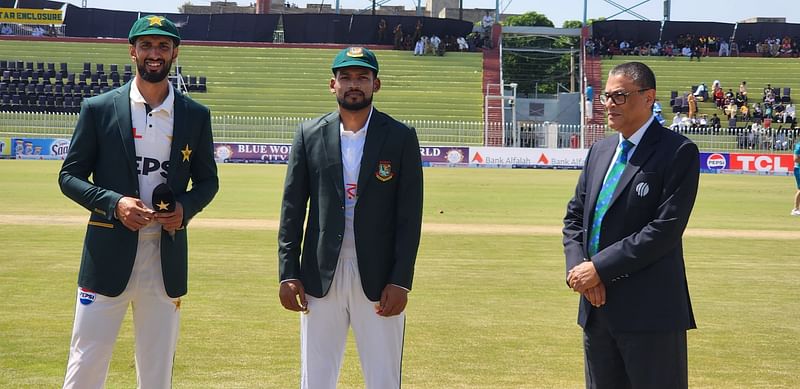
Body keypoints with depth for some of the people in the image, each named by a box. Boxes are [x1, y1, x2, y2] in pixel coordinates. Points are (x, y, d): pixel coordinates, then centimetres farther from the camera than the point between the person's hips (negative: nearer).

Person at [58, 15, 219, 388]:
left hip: (167, 256, 2)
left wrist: (185, 207, -7)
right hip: (109, 252, -2)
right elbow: (70, 176, 2)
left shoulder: (196, 116, 7)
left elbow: (207, 180, 14)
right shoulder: (98, 109, 1)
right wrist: (114, 202, -15)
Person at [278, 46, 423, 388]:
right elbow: (292, 207, 6)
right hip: (321, 276, 2)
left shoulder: (401, 137, 1)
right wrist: (288, 274, -1)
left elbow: (410, 215, -2)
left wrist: (400, 281, -8)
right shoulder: (310, 134, 6)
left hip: (378, 278, -1)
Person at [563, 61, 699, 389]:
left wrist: (599, 268, -16)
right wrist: (577, 268, -4)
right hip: (597, 306, 7)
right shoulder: (600, 150, 15)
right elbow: (574, 217, 16)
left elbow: (666, 228, -17)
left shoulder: (678, 152, -8)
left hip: (650, 311, -7)